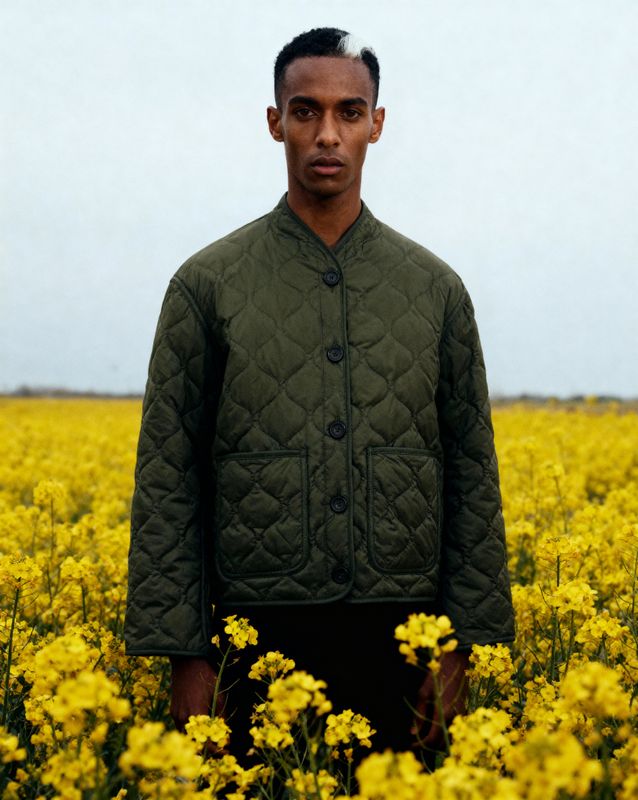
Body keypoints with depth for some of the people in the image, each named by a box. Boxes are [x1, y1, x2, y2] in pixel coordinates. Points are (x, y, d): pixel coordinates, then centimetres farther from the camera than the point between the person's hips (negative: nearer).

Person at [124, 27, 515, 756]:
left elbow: (472, 476, 7)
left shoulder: (435, 288, 7)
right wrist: (185, 657, -5)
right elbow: (167, 483, 0)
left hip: (399, 635, 2)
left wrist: (464, 647, 1)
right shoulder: (208, 284, 1)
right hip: (263, 634, -1)